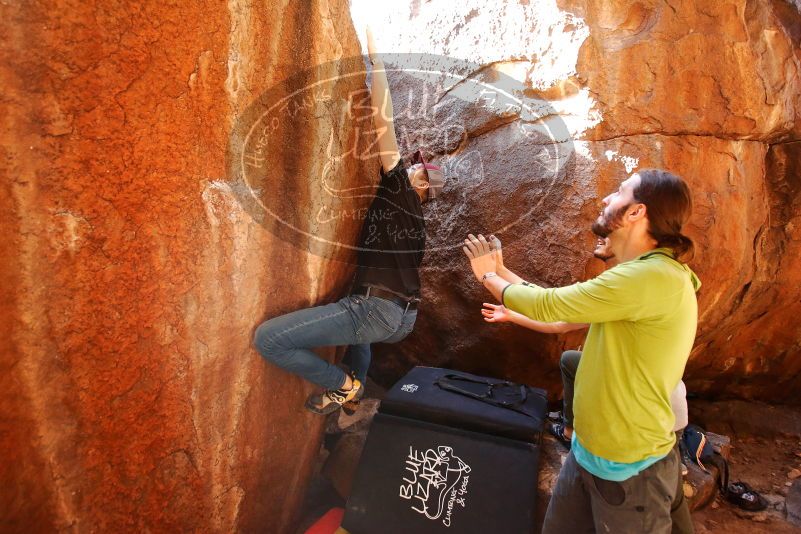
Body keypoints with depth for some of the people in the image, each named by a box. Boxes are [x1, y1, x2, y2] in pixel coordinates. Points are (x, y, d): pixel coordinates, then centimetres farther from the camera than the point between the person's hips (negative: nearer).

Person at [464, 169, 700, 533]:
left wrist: (488, 276, -4)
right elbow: (560, 315, 10)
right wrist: (501, 271, 11)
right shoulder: (642, 275, 6)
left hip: (631, 469, -8)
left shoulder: (653, 277, -27)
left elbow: (548, 305, -22)